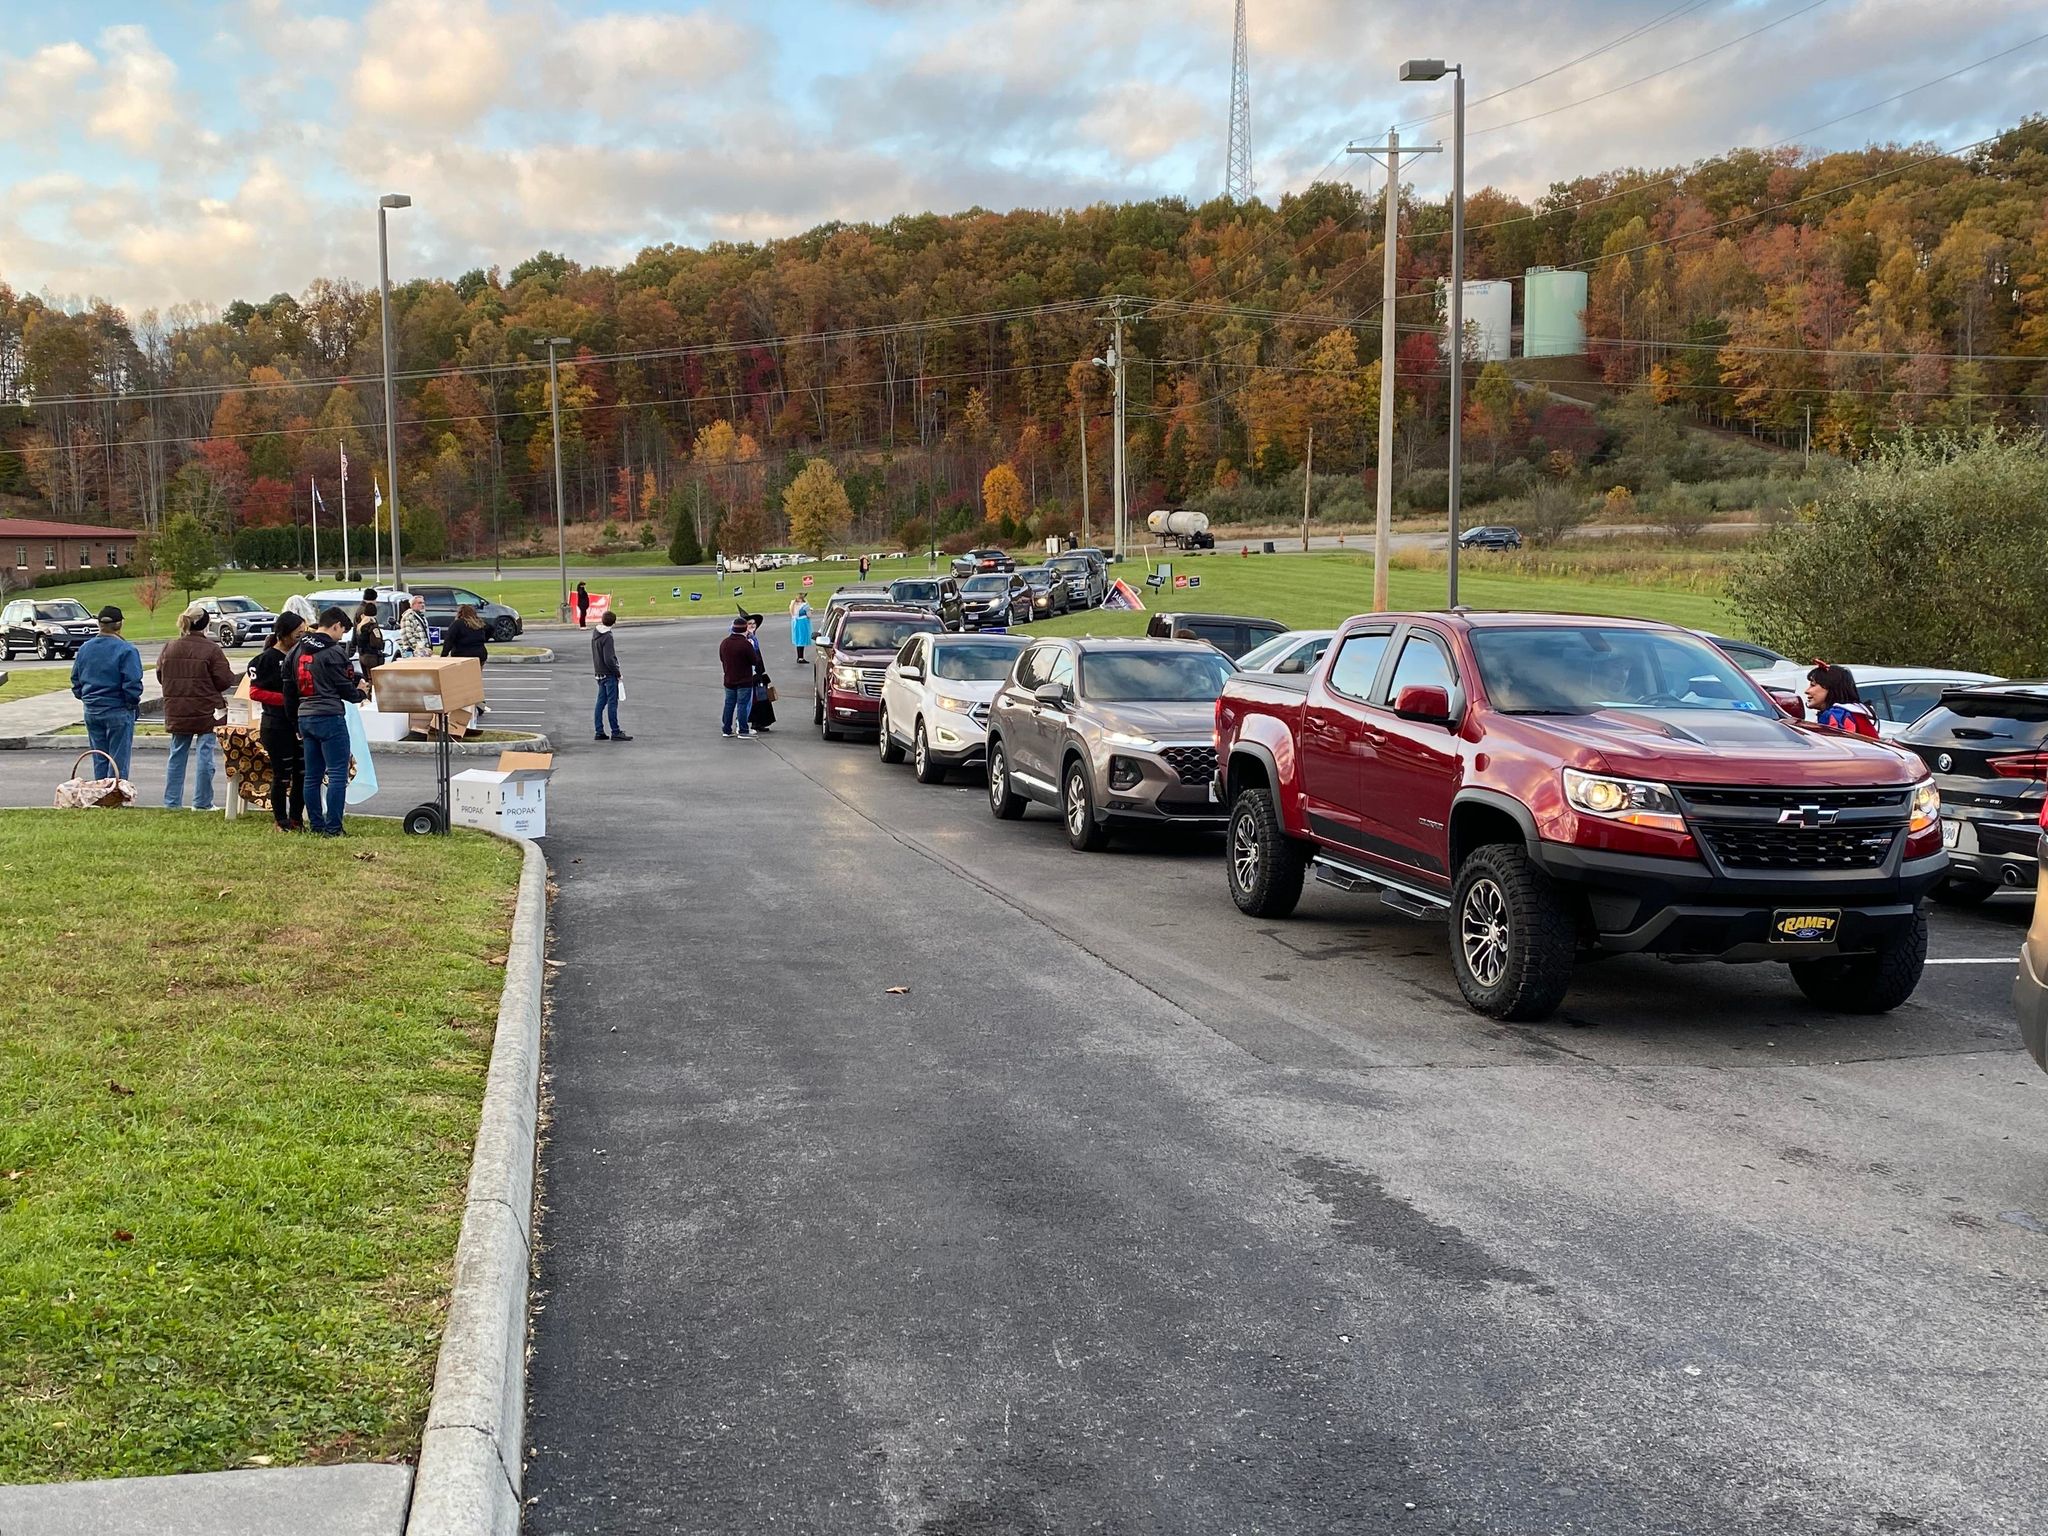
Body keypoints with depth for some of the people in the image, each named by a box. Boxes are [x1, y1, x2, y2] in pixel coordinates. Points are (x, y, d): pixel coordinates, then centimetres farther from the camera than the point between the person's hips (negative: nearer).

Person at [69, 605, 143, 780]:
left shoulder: (85, 648, 5)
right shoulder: (126, 650, -14)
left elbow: (76, 680, 11)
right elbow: (132, 684, -17)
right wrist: (134, 703, -1)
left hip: (91, 711, 6)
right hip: (118, 711, -6)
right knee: (119, 760, 1)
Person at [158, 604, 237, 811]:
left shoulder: (170, 648, 3)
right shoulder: (211, 649, -12)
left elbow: (160, 675, 11)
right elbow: (224, 679, -12)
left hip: (177, 712, 5)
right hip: (206, 711, -5)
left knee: (177, 755, 13)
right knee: (205, 755, 1)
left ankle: (172, 801, 14)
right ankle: (202, 802, 2)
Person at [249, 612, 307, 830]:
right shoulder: (267, 658, -8)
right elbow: (255, 692, -12)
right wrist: (287, 699, -18)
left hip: (299, 725, 6)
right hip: (276, 727, -6)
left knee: (303, 773, 7)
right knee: (282, 776, 1)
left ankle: (296, 819, 19)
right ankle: (281, 822, 13)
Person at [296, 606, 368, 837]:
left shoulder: (299, 650, 12)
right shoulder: (334, 652, -12)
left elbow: (292, 686, 17)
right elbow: (345, 690, -8)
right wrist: (361, 693, 13)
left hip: (305, 717, 8)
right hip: (329, 718, -8)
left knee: (313, 775, 11)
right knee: (337, 774, -4)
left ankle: (316, 825, 16)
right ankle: (333, 828, -7)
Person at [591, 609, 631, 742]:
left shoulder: (595, 635, 9)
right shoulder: (608, 637, -18)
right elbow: (609, 659, -21)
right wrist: (618, 673, -12)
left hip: (599, 673, 8)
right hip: (609, 675, -8)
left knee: (601, 702, 11)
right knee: (612, 703, -4)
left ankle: (599, 732, 13)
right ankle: (615, 732, -1)